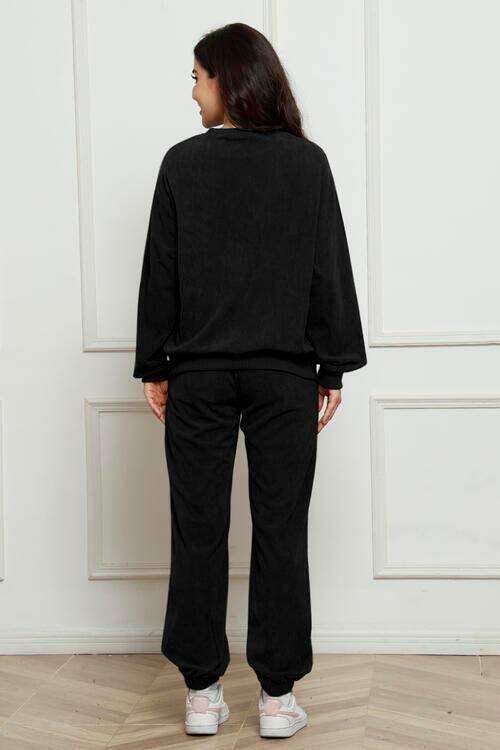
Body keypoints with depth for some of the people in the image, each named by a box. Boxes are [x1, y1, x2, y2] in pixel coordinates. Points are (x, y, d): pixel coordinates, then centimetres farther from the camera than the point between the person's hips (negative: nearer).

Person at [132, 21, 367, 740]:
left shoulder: (183, 162, 0)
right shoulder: (308, 162, 2)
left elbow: (160, 271, 0)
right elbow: (332, 270, 1)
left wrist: (154, 368, 7)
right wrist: (334, 367, 7)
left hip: (199, 371, 0)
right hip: (284, 373, 1)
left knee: (198, 528, 8)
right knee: (281, 529, 5)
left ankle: (202, 691, 16)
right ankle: (278, 695, 12)